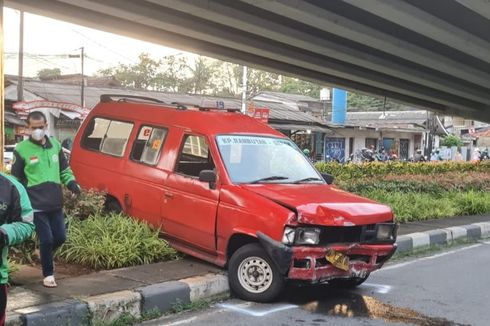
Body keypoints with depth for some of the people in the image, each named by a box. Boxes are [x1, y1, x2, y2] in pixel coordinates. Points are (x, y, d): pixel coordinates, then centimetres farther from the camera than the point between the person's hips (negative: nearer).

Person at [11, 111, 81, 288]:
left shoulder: (55, 145, 9)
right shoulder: (22, 149, -6)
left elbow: (64, 169, 18)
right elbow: (16, 178, 0)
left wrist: (72, 183, 0)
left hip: (56, 203, 5)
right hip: (36, 204, -5)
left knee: (60, 237, 11)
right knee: (46, 239, -4)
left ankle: (45, 254, 41)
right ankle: (48, 274, 13)